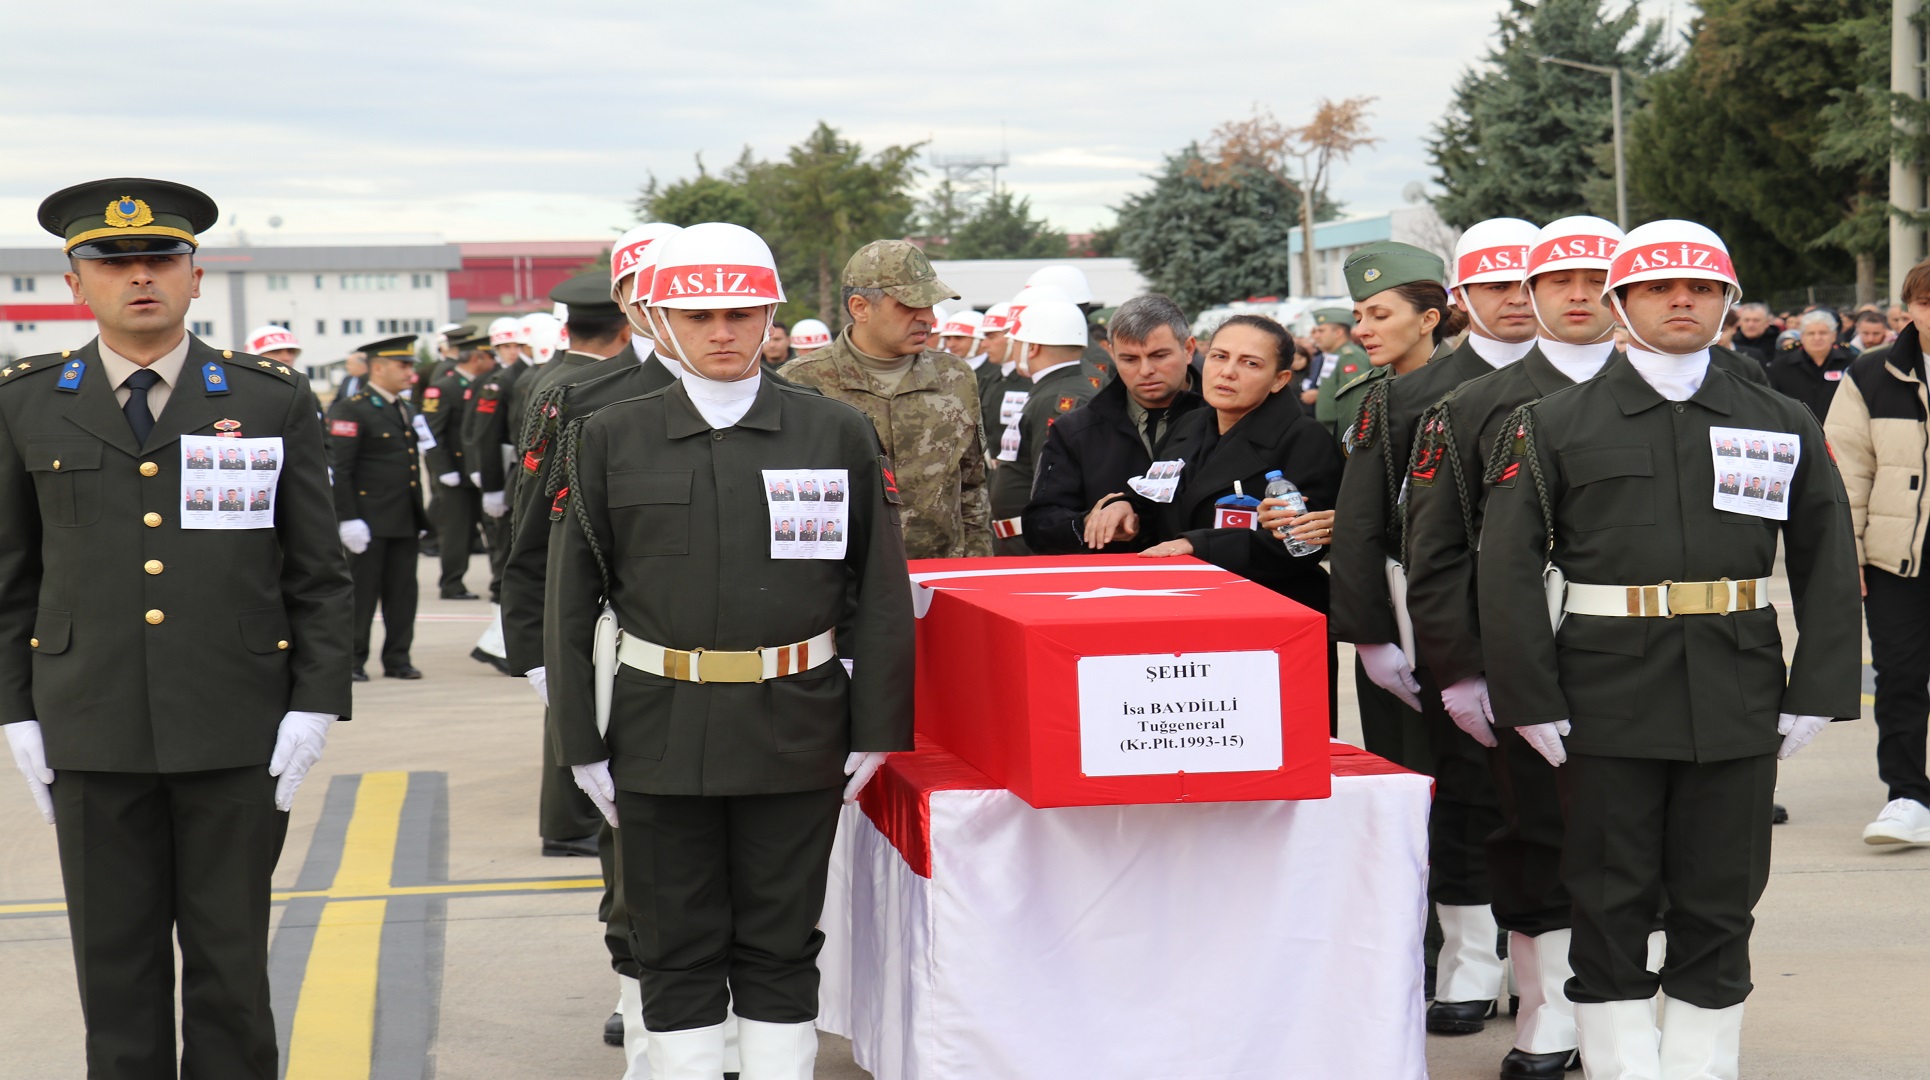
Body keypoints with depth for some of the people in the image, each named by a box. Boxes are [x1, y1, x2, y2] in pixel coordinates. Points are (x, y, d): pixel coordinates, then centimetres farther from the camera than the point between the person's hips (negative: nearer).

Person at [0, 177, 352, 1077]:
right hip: (92, 736, 1)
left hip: (238, 733, -1)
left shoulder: (274, 400, 2)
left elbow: (317, 573, 3)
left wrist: (314, 708, -4)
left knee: (230, 962, 5)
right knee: (115, 967, 7)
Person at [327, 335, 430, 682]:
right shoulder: (351, 410, -8)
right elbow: (339, 469, -13)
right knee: (361, 592, -1)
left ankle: (397, 659, 15)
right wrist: (348, 519, -18)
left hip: (405, 521, 7)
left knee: (402, 592, 8)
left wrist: (420, 516, 19)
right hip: (369, 521, -7)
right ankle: (352, 661, 7)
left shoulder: (406, 410, 17)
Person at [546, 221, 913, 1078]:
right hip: (661, 739, 0)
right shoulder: (609, 440, 2)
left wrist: (875, 732, -1)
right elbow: (571, 602, 4)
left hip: (796, 736, 0)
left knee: (780, 949, 10)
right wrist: (583, 744, 1)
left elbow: (880, 596, 3)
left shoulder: (840, 434, 2)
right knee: (677, 953, 8)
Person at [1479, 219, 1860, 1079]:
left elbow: (1828, 566, 9)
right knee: (1610, 905, 3)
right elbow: (1510, 569, -1)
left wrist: (1816, 694, 0)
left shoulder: (1782, 425, 9)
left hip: (1739, 704, 2)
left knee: (1720, 905, 7)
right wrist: (1530, 701, -8)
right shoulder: (1554, 425, 3)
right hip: (1607, 703, -2)